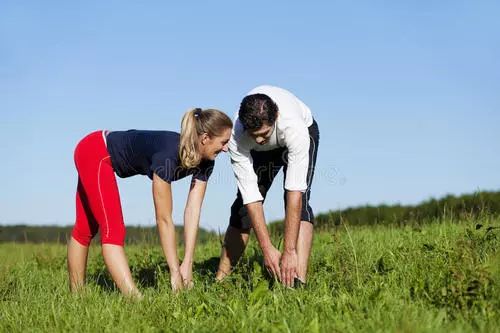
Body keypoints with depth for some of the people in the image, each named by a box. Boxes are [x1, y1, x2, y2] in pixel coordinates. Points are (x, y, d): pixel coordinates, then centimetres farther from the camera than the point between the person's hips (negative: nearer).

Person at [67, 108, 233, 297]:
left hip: (104, 157, 9)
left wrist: (187, 265, -20)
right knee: (113, 231, -17)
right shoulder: (167, 156, -37)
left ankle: (76, 296, 28)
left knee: (86, 229, 18)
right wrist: (175, 271, -31)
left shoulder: (205, 162, -15)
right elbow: (164, 220, -33)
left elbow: (193, 213, -15)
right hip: (93, 152, -9)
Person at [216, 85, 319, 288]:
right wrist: (267, 249, -40)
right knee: (243, 206, -3)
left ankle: (298, 284, -32)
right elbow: (251, 195, -36)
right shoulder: (237, 137, -38)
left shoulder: (294, 128, -46)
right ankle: (220, 279, 8)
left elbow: (295, 192, -46)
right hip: (261, 150, 3)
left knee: (298, 201, -25)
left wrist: (289, 251, -48)